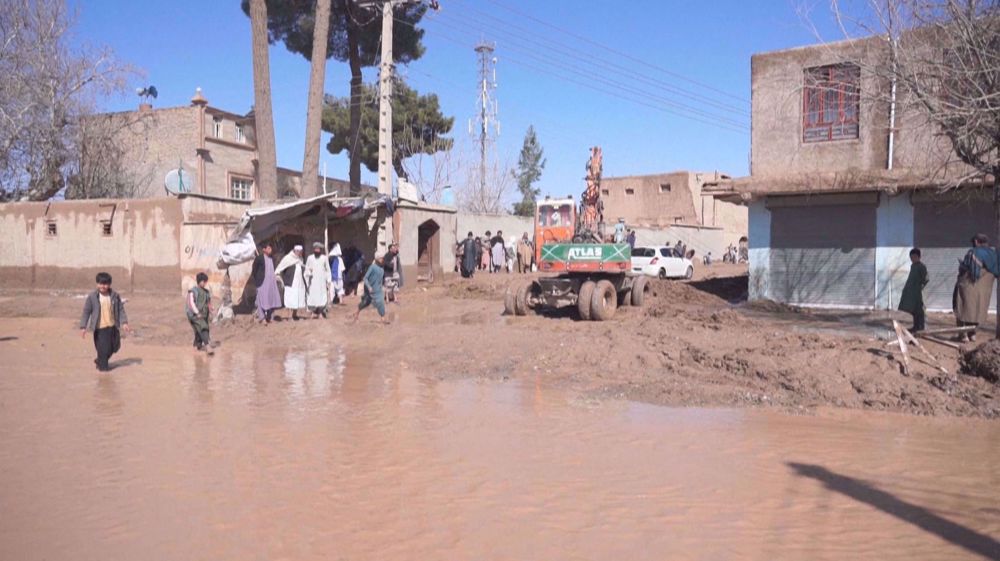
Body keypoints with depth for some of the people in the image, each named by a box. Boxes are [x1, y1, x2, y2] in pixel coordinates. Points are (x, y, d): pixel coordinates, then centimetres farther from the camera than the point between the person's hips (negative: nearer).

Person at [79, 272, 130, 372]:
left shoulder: (115, 296, -1)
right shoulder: (92, 297, -8)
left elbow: (121, 310, 4)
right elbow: (86, 312, -5)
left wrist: (124, 323, -5)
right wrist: (83, 327, -10)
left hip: (112, 326, 4)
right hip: (100, 327, -4)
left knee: (114, 347, 14)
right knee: (103, 348, -5)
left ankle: (100, 360, 39)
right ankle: (102, 366, 17)